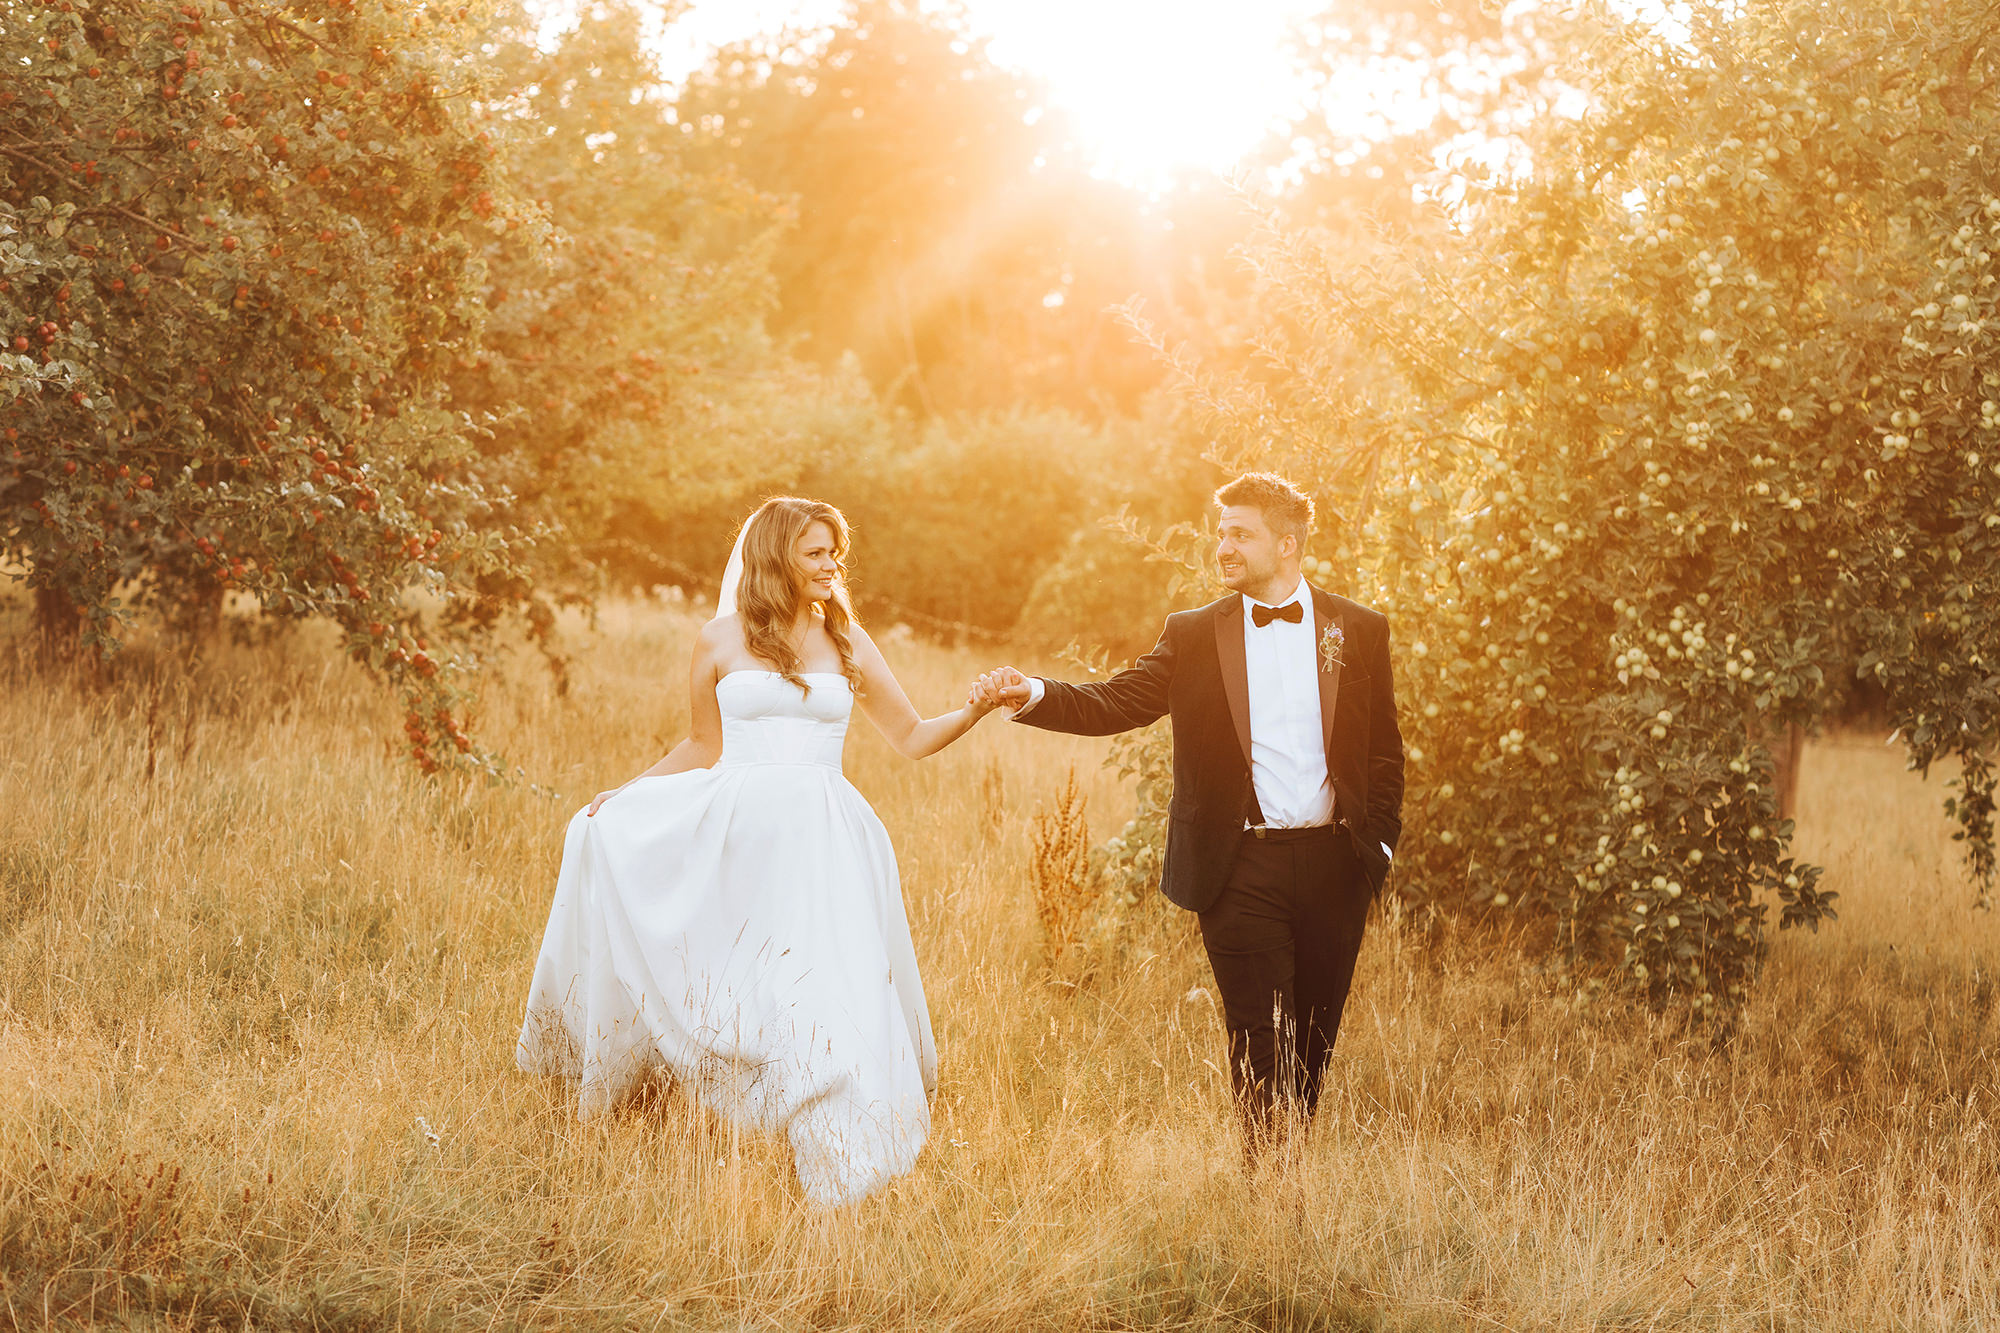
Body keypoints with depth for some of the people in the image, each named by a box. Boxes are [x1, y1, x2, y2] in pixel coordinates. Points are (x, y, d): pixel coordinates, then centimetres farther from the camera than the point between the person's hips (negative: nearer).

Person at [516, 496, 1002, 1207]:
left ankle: (833, 1161, -1)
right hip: (735, 835, 1)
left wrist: (974, 709, -4)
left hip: (819, 844, -1)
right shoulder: (721, 642, 6)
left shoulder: (849, 645, 10)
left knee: (827, 997, -12)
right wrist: (628, 790, 9)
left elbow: (913, 737, 13)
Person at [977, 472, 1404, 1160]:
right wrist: (1032, 693, -20)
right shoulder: (1194, 635, 4)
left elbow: (1384, 751, 9)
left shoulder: (1359, 631, 5)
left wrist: (1379, 843, 2)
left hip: (1334, 866, 1)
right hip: (1241, 869, -1)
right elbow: (1114, 703, -3)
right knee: (1259, 1043, -3)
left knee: (1312, 1038, 10)